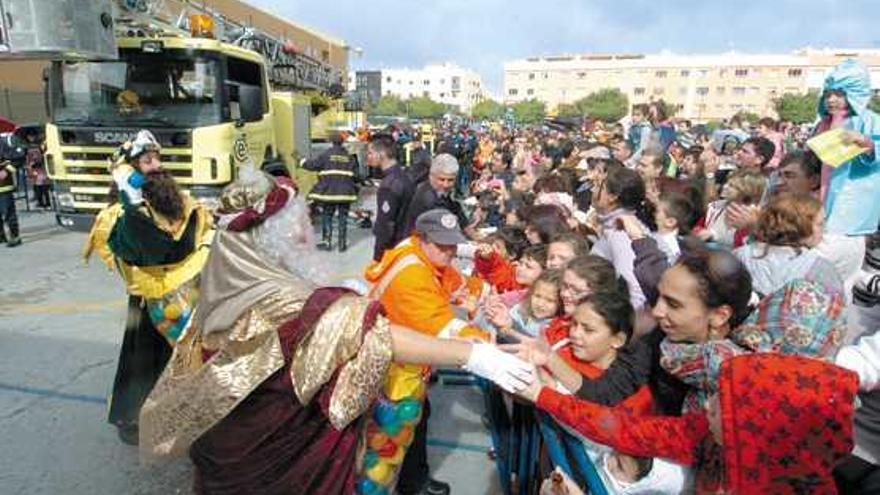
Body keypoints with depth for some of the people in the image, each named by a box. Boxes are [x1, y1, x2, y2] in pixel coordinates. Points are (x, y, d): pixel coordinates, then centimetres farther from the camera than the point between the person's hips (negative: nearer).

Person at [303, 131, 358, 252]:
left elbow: (312, 164, -4)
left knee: (327, 216, 9)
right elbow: (355, 175, 6)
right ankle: (342, 243, 12)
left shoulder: (326, 155, -4)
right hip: (345, 192, 2)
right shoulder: (349, 157, 6)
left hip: (329, 191, -2)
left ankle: (327, 242, 11)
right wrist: (353, 187, 20)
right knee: (343, 217, 8)